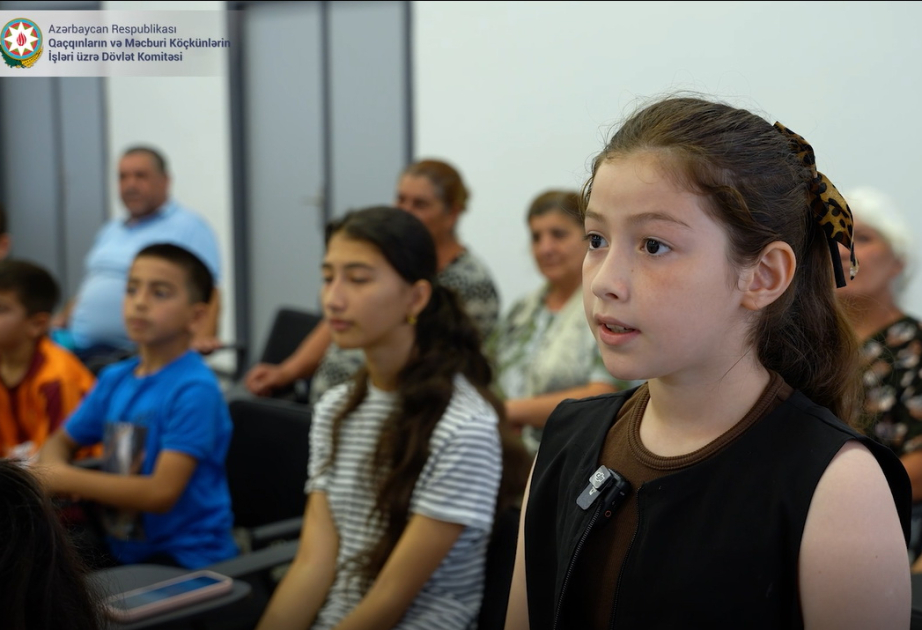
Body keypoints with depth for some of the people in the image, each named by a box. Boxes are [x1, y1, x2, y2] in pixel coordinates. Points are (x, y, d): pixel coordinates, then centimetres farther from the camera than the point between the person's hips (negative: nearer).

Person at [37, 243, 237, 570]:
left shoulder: (194, 390, -16)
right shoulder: (115, 379, 5)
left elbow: (161, 493, -21)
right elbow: (60, 442, 18)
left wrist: (64, 480, -18)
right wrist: (52, 470, -6)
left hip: (186, 561, -6)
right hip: (121, 551, 6)